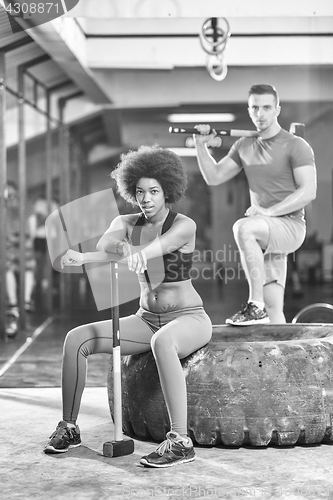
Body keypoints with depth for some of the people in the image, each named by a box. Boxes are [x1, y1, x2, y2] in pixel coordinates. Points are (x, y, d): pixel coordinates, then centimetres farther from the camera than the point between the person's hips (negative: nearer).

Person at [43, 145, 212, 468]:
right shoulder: (126, 223, 3)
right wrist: (118, 246, -47)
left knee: (162, 341, -42)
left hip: (188, 318, -5)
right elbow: (106, 244, -20)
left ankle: (180, 440, -39)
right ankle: (69, 427, -2)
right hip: (145, 319, 6)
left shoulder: (184, 226, -13)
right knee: (76, 338, -14)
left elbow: (157, 247, -34)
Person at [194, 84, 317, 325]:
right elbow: (214, 177, 15)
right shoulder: (244, 146, 13)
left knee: (243, 227, -34)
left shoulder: (296, 146, -6)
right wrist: (201, 144, 3)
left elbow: (308, 191, -15)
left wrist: (268, 211, -23)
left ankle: (255, 305, -28)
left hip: (290, 225, -6)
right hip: (264, 234, 6)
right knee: (273, 309, 3)